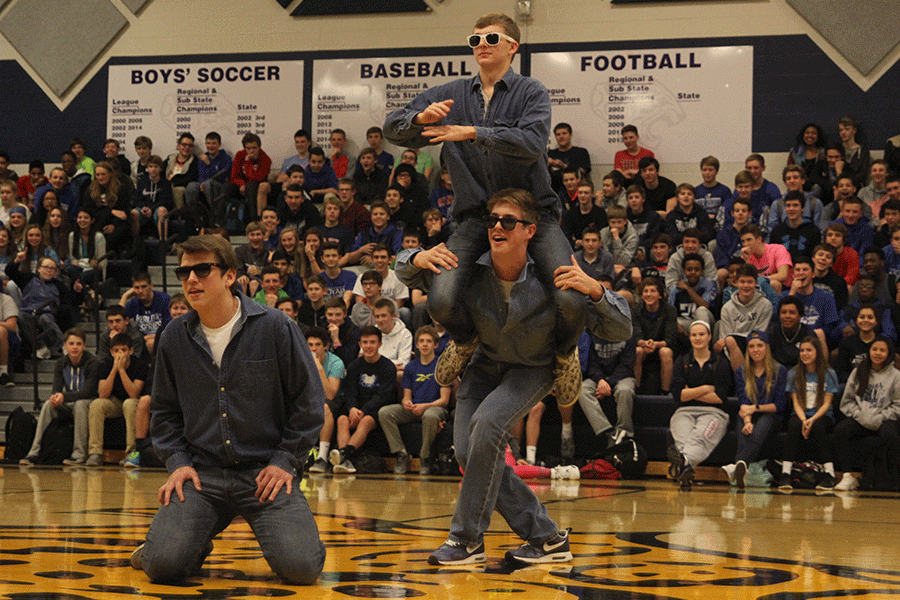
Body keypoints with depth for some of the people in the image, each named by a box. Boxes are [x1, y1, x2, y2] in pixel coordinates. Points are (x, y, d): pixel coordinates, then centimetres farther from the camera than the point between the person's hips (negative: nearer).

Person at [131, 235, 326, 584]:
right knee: (162, 565, -20)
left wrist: (285, 460, -4)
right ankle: (197, 539, 15)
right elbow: (164, 411, 19)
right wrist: (177, 461, 4)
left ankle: (278, 529, 15)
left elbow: (308, 401, 2)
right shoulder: (174, 338, 7)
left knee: (302, 566, -20)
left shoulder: (275, 328, -4)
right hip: (201, 473, 2)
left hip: (265, 473, -2)